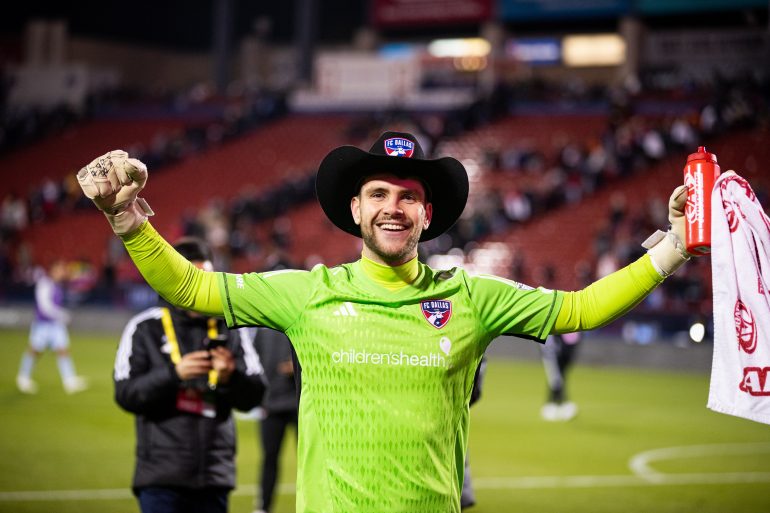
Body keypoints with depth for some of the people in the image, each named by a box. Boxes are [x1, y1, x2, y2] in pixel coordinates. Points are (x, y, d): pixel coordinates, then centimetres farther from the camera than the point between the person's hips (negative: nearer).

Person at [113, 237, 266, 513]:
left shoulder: (230, 328, 9)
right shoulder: (146, 328, 1)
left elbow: (253, 396, 4)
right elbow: (126, 394, -8)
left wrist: (231, 376, -18)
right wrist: (173, 373, -22)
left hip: (215, 475, 3)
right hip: (162, 478, -3)